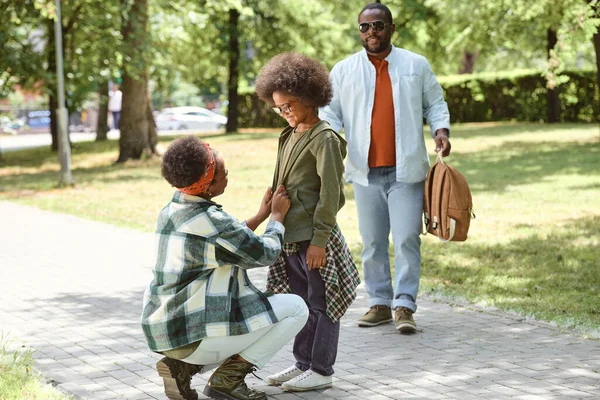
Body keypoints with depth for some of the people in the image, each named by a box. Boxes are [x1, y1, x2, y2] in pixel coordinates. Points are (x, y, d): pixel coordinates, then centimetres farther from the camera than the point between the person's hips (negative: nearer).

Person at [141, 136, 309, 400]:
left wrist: (261, 216, 21)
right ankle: (228, 378, -2)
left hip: (165, 327, 9)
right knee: (296, 308, 1)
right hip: (196, 333, -9)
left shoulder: (172, 211, 8)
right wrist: (277, 216, 12)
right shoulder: (211, 221, -19)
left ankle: (183, 365, 12)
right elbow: (264, 254, -5)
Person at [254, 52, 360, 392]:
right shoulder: (290, 135, 13)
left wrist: (319, 239, -18)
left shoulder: (324, 139, -13)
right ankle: (304, 363, 25)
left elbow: (331, 193, -16)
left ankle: (322, 370, 7)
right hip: (290, 236, 9)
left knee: (321, 303, 1)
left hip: (313, 236, -9)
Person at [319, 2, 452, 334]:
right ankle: (380, 303, 17)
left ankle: (405, 306, -4)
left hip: (406, 170, -1)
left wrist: (440, 130, -6)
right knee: (372, 242, 7)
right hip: (365, 172, 2)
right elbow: (330, 111, 6)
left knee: (406, 239, -8)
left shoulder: (416, 65, 8)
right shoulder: (343, 70, 7)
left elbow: (434, 103, 13)